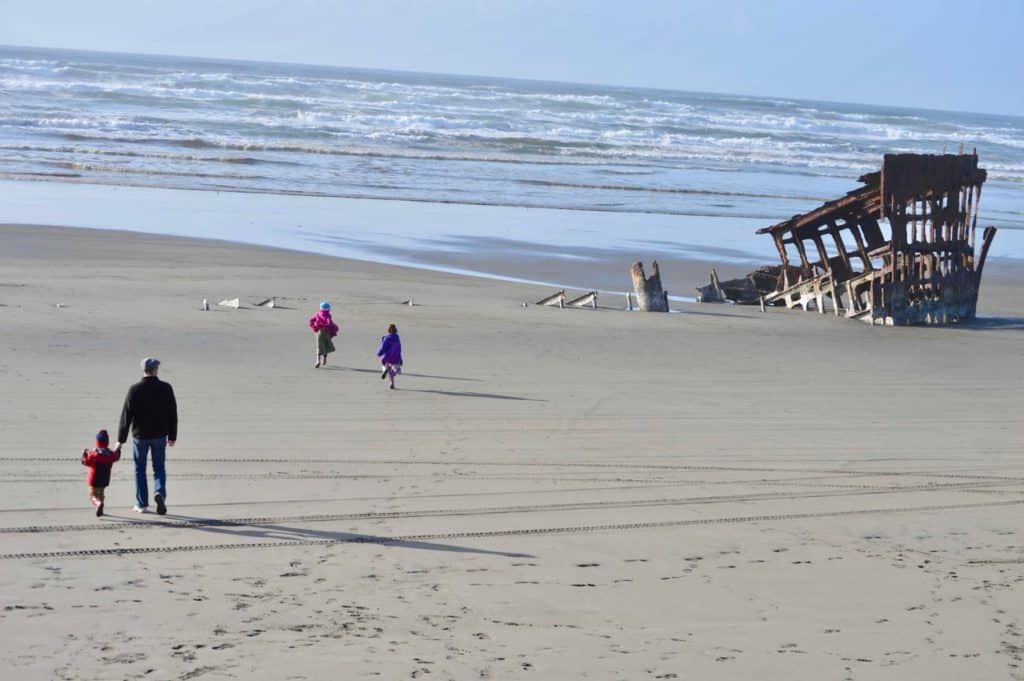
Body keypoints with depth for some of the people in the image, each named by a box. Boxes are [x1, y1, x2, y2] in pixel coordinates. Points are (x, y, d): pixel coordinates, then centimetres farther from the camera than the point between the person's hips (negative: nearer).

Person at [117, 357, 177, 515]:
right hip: (159, 435, 1)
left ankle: (142, 504, 15)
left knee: (140, 469, 12)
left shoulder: (135, 390, -11)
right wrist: (172, 436, 12)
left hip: (140, 435, -1)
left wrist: (121, 439, -3)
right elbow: (173, 414, 1)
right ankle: (160, 493, -15)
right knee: (159, 468, 12)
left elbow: (126, 415, -9)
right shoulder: (166, 388, -5)